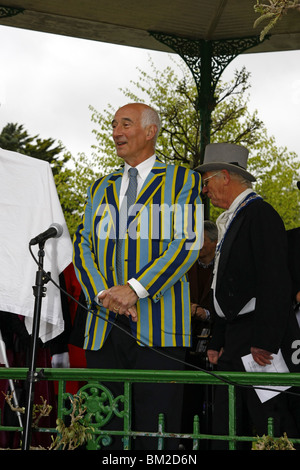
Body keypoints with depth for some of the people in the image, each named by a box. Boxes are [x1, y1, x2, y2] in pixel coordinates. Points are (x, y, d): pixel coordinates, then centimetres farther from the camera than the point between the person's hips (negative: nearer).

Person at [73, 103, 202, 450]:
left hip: (157, 328, -4)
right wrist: (103, 294, -7)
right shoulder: (101, 187, 21)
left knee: (157, 432, -5)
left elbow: (187, 243, -6)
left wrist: (135, 288, -16)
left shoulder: (183, 181, 6)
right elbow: (83, 245, 12)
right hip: (104, 326, 4)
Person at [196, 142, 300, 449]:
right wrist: (217, 342, 19)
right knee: (226, 428, 8)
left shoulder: (259, 214, -9)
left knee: (272, 429, -9)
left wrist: (266, 341, -23)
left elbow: (274, 282, -18)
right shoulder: (231, 221, 21)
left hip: (258, 343, -10)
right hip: (234, 343, 10)